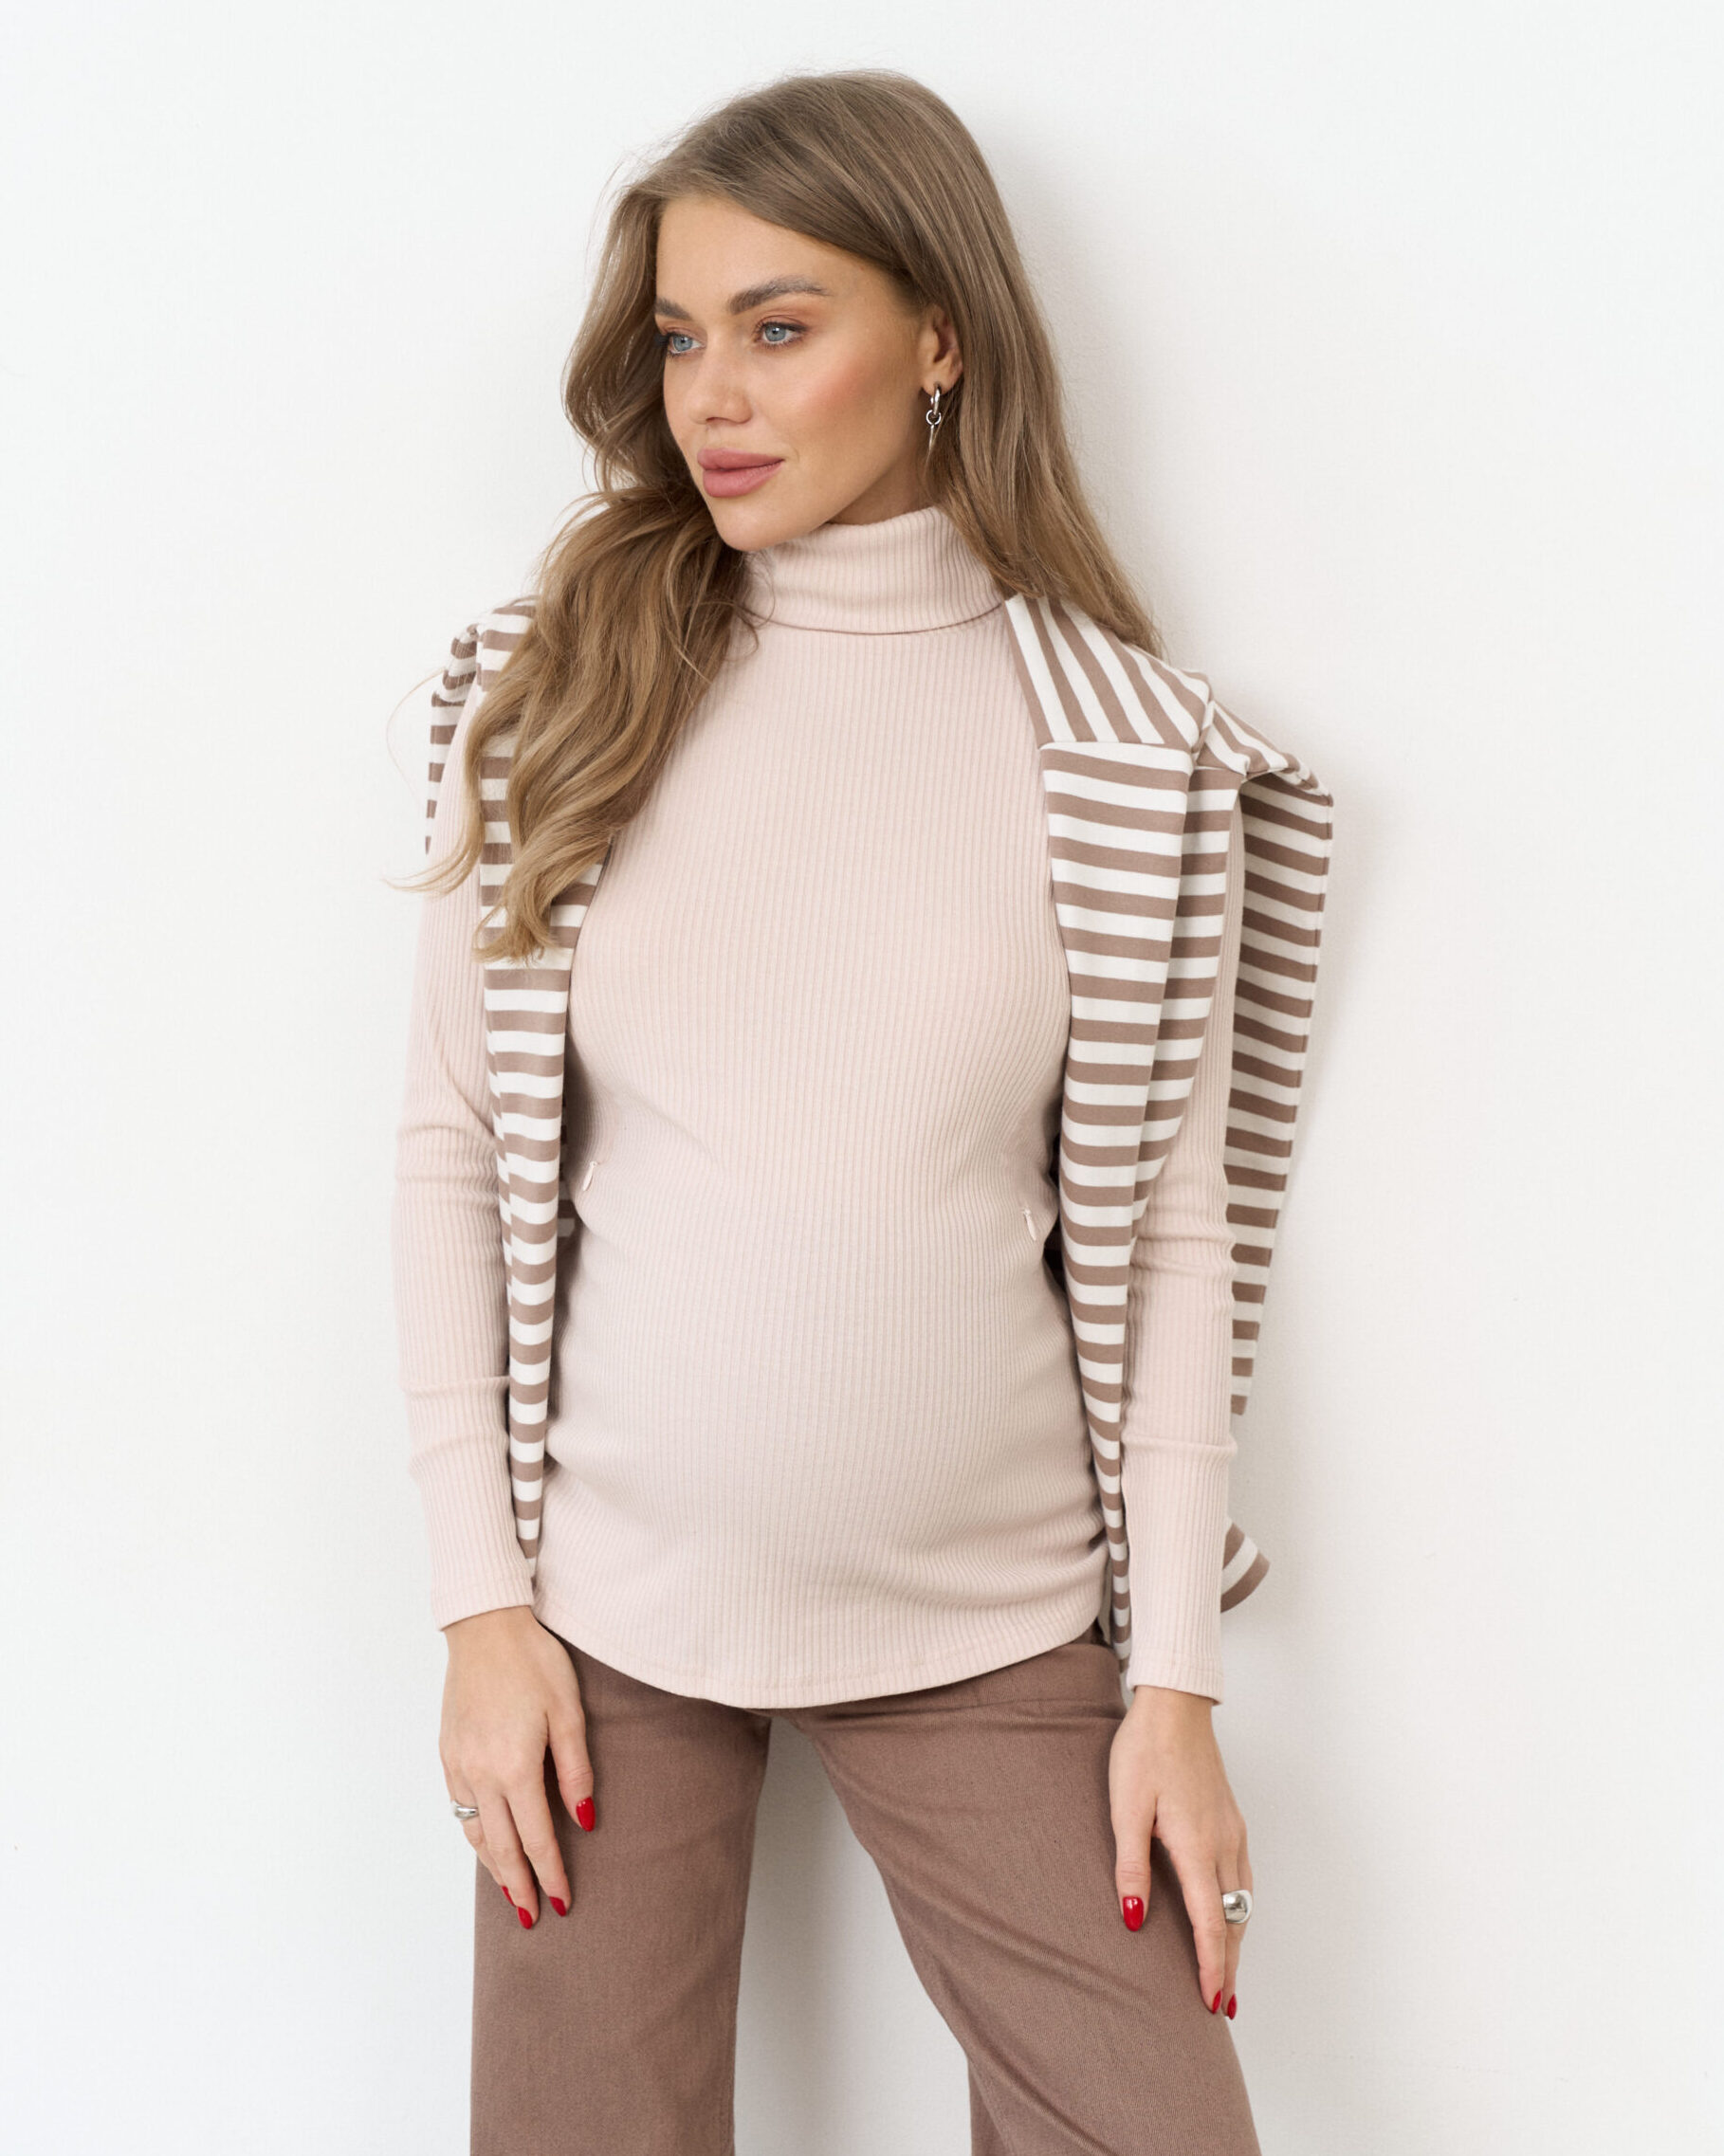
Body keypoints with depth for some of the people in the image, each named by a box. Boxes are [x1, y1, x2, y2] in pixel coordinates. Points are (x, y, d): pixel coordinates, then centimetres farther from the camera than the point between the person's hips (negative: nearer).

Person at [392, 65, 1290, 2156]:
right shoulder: (551, 684, -2)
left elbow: (1172, 1230, -1)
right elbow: (451, 1148, 0)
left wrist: (1175, 1677, -1)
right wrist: (479, 1599, -3)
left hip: (990, 1620, 0)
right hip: (612, 1593, 1)